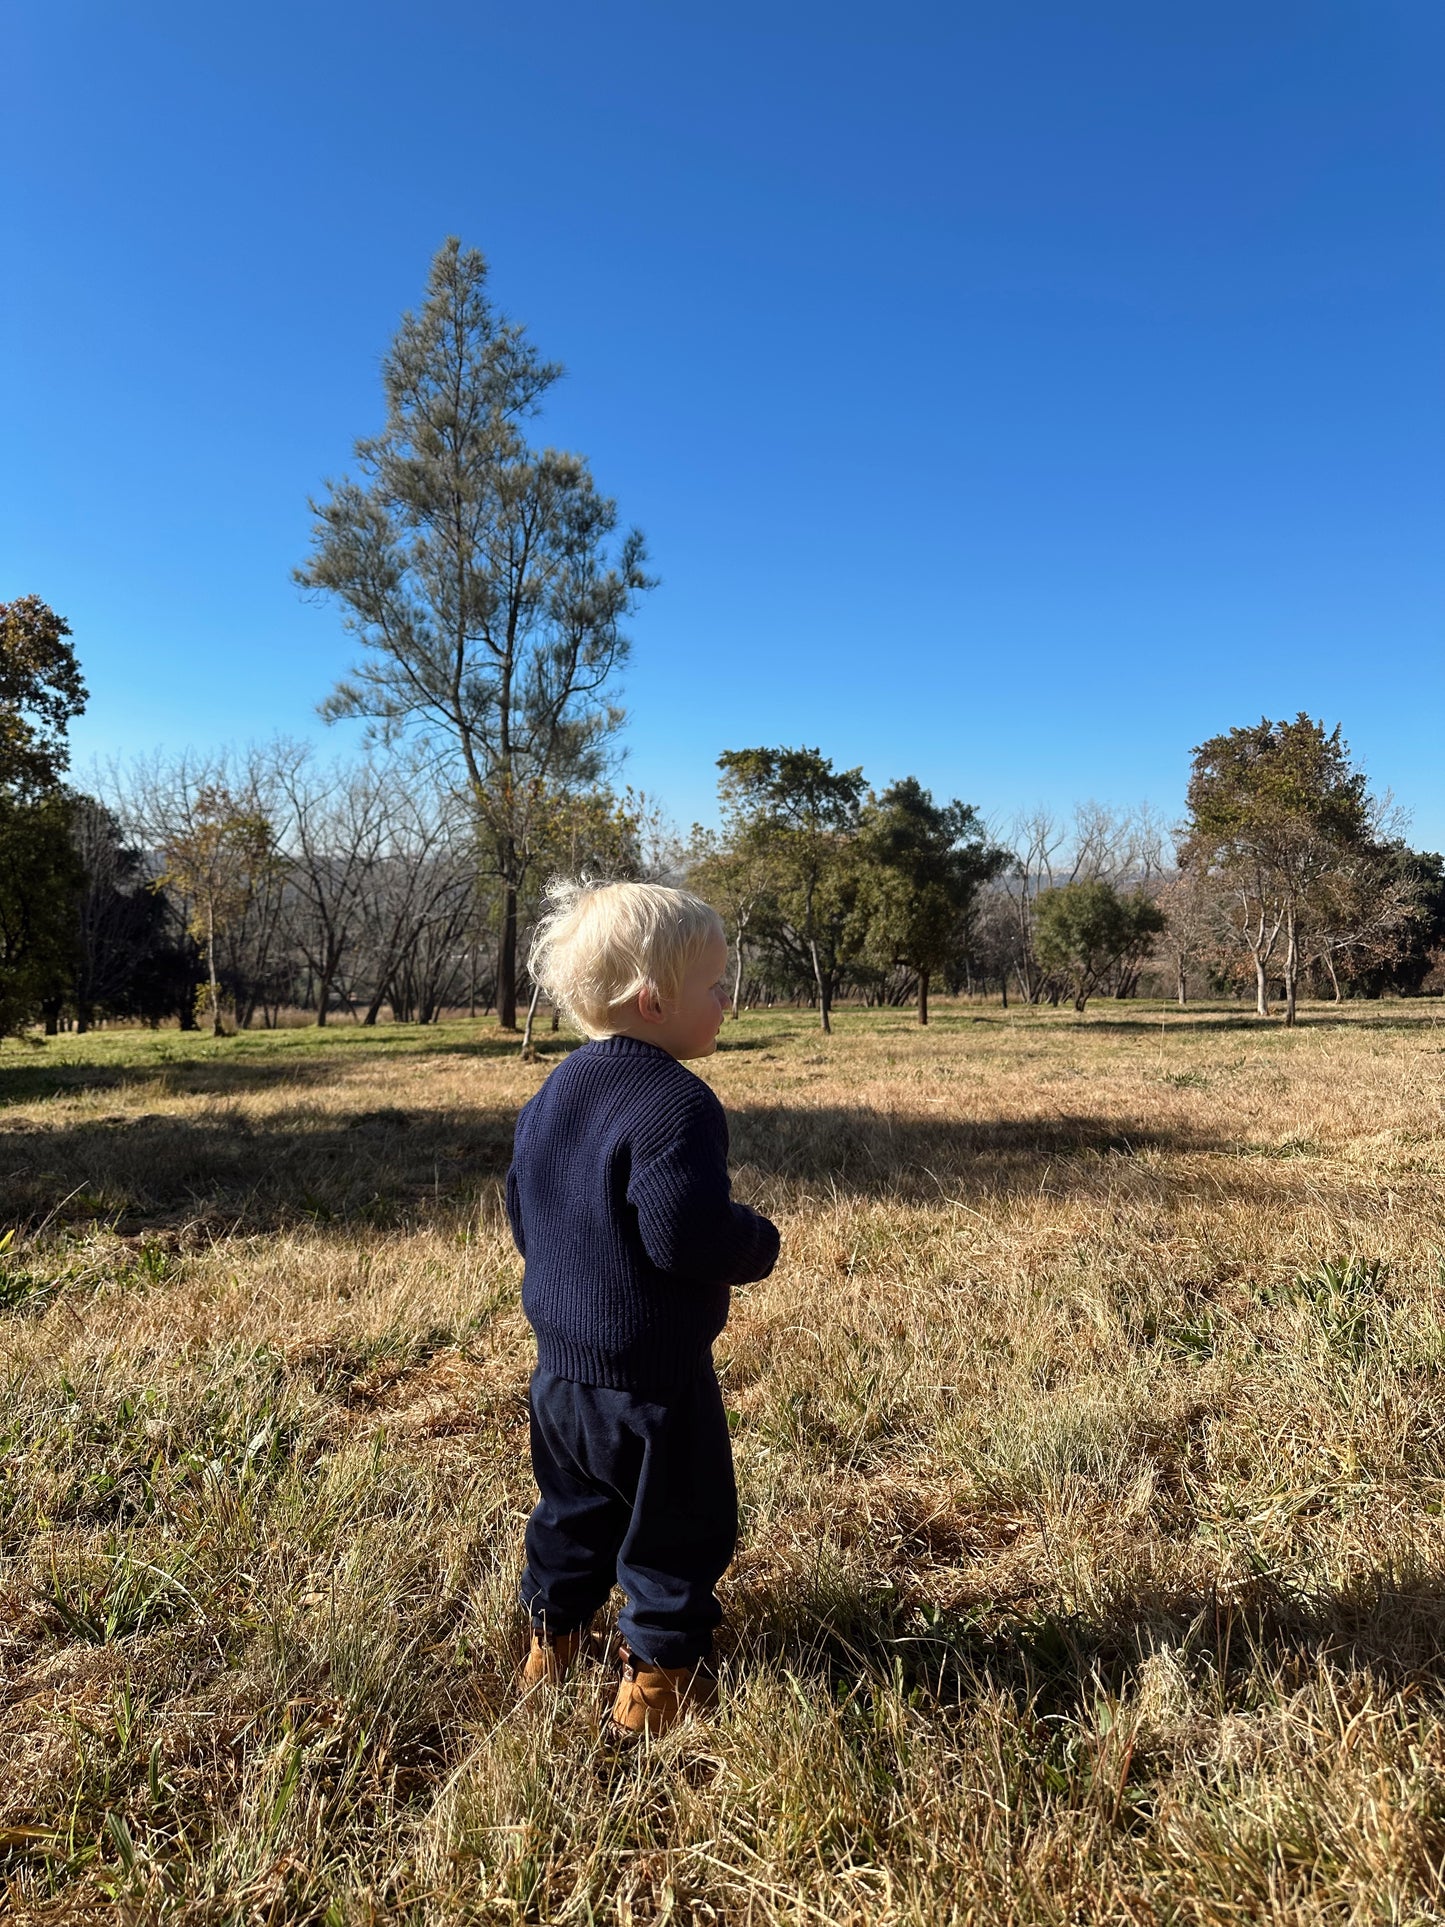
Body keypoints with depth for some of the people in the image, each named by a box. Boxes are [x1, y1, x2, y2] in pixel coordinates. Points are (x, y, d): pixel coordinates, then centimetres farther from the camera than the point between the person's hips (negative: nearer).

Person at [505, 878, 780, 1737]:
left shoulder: (552, 1095, 3)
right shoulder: (676, 1103, -25)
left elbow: (524, 1217, 11)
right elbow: (686, 1238, -30)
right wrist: (760, 1244, -12)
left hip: (561, 1360, 8)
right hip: (653, 1373, -8)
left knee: (575, 1504, 26)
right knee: (680, 1523, 11)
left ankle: (554, 1634, 40)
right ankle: (659, 1673, 22)